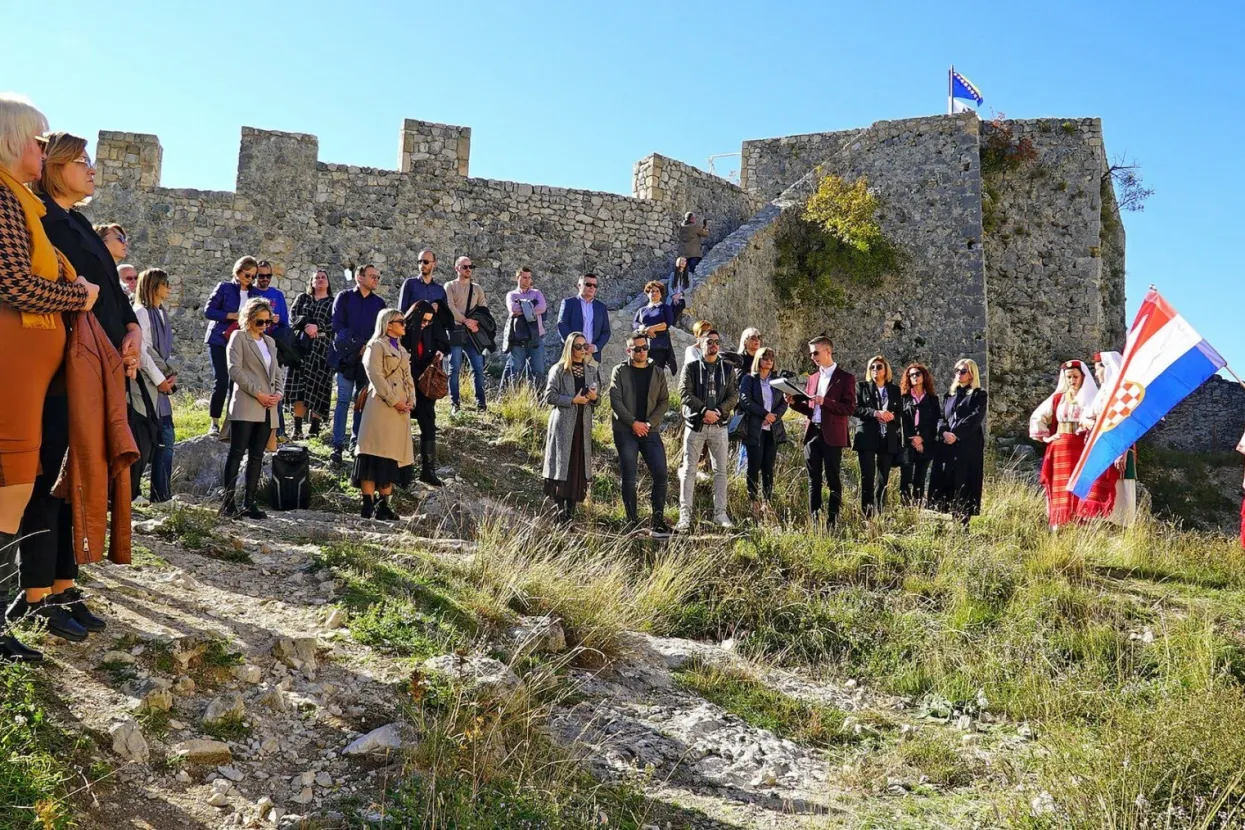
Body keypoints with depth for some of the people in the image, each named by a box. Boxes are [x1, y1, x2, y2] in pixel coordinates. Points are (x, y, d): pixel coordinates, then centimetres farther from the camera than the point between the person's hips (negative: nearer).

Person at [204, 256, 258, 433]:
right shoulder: (224, 288, 1)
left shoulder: (252, 294, 13)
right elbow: (208, 310, -4)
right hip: (220, 341, -4)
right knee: (222, 381, -7)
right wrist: (232, 315, -15)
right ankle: (215, 423, 3)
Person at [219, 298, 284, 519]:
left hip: (267, 409, 6)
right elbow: (234, 369, -8)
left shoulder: (270, 341, 20)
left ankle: (249, 503, 7)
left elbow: (277, 370, 20)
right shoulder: (239, 337, 2)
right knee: (237, 453, -7)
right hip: (245, 406, -6)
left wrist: (278, 393, 0)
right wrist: (257, 393, -13)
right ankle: (228, 502, -5)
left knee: (257, 456, 5)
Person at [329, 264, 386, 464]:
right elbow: (338, 325, -5)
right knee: (343, 400, -5)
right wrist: (357, 344, -15)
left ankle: (356, 441, 14)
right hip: (347, 356, -3)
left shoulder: (379, 302, 12)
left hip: (369, 357, 3)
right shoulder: (344, 297, 4)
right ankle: (338, 445, -5)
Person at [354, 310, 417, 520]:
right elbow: (376, 376, -14)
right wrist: (394, 401, -17)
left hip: (401, 409, 9)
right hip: (381, 406, -8)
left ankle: (383, 505, 12)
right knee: (375, 454, -9)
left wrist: (410, 400, 2)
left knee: (394, 456, 7)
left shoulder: (401, 349, 22)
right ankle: (368, 506, -8)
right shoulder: (376, 346, -4)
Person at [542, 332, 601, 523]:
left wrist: (594, 398, -6)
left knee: (579, 465, 2)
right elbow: (549, 396, -7)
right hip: (563, 423, -4)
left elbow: (596, 400, 17)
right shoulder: (559, 370, -1)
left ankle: (572, 506, 9)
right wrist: (573, 400, -15)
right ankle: (560, 506, 2)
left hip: (583, 424, 4)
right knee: (562, 463, -4)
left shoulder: (592, 371, 13)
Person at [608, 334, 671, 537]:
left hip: (651, 431, 3)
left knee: (661, 475, -5)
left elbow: (664, 401, 7)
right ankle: (633, 522, 7)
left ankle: (658, 522, 3)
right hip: (625, 431, -2)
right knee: (629, 477, -1)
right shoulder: (620, 371, 3)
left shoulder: (658, 372, 11)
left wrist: (649, 423, -8)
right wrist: (633, 422, -14)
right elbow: (615, 400, -5)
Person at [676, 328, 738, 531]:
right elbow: (685, 393, -8)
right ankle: (685, 514, 0)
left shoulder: (727, 369, 11)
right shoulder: (691, 368, 3)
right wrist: (705, 411, -17)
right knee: (689, 470, -2)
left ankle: (720, 513, 8)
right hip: (695, 424, -2)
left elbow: (733, 396, 4)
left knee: (720, 470, 3)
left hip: (719, 425, 3)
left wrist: (718, 411, -13)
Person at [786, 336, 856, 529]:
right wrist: (794, 403, 0)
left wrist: (825, 402, -20)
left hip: (832, 436, -6)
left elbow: (850, 408, -10)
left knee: (833, 481, 0)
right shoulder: (812, 378, 17)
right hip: (812, 434, 6)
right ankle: (814, 521, 12)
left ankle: (832, 522, 3)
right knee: (813, 480, 8)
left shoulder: (845, 378, -2)